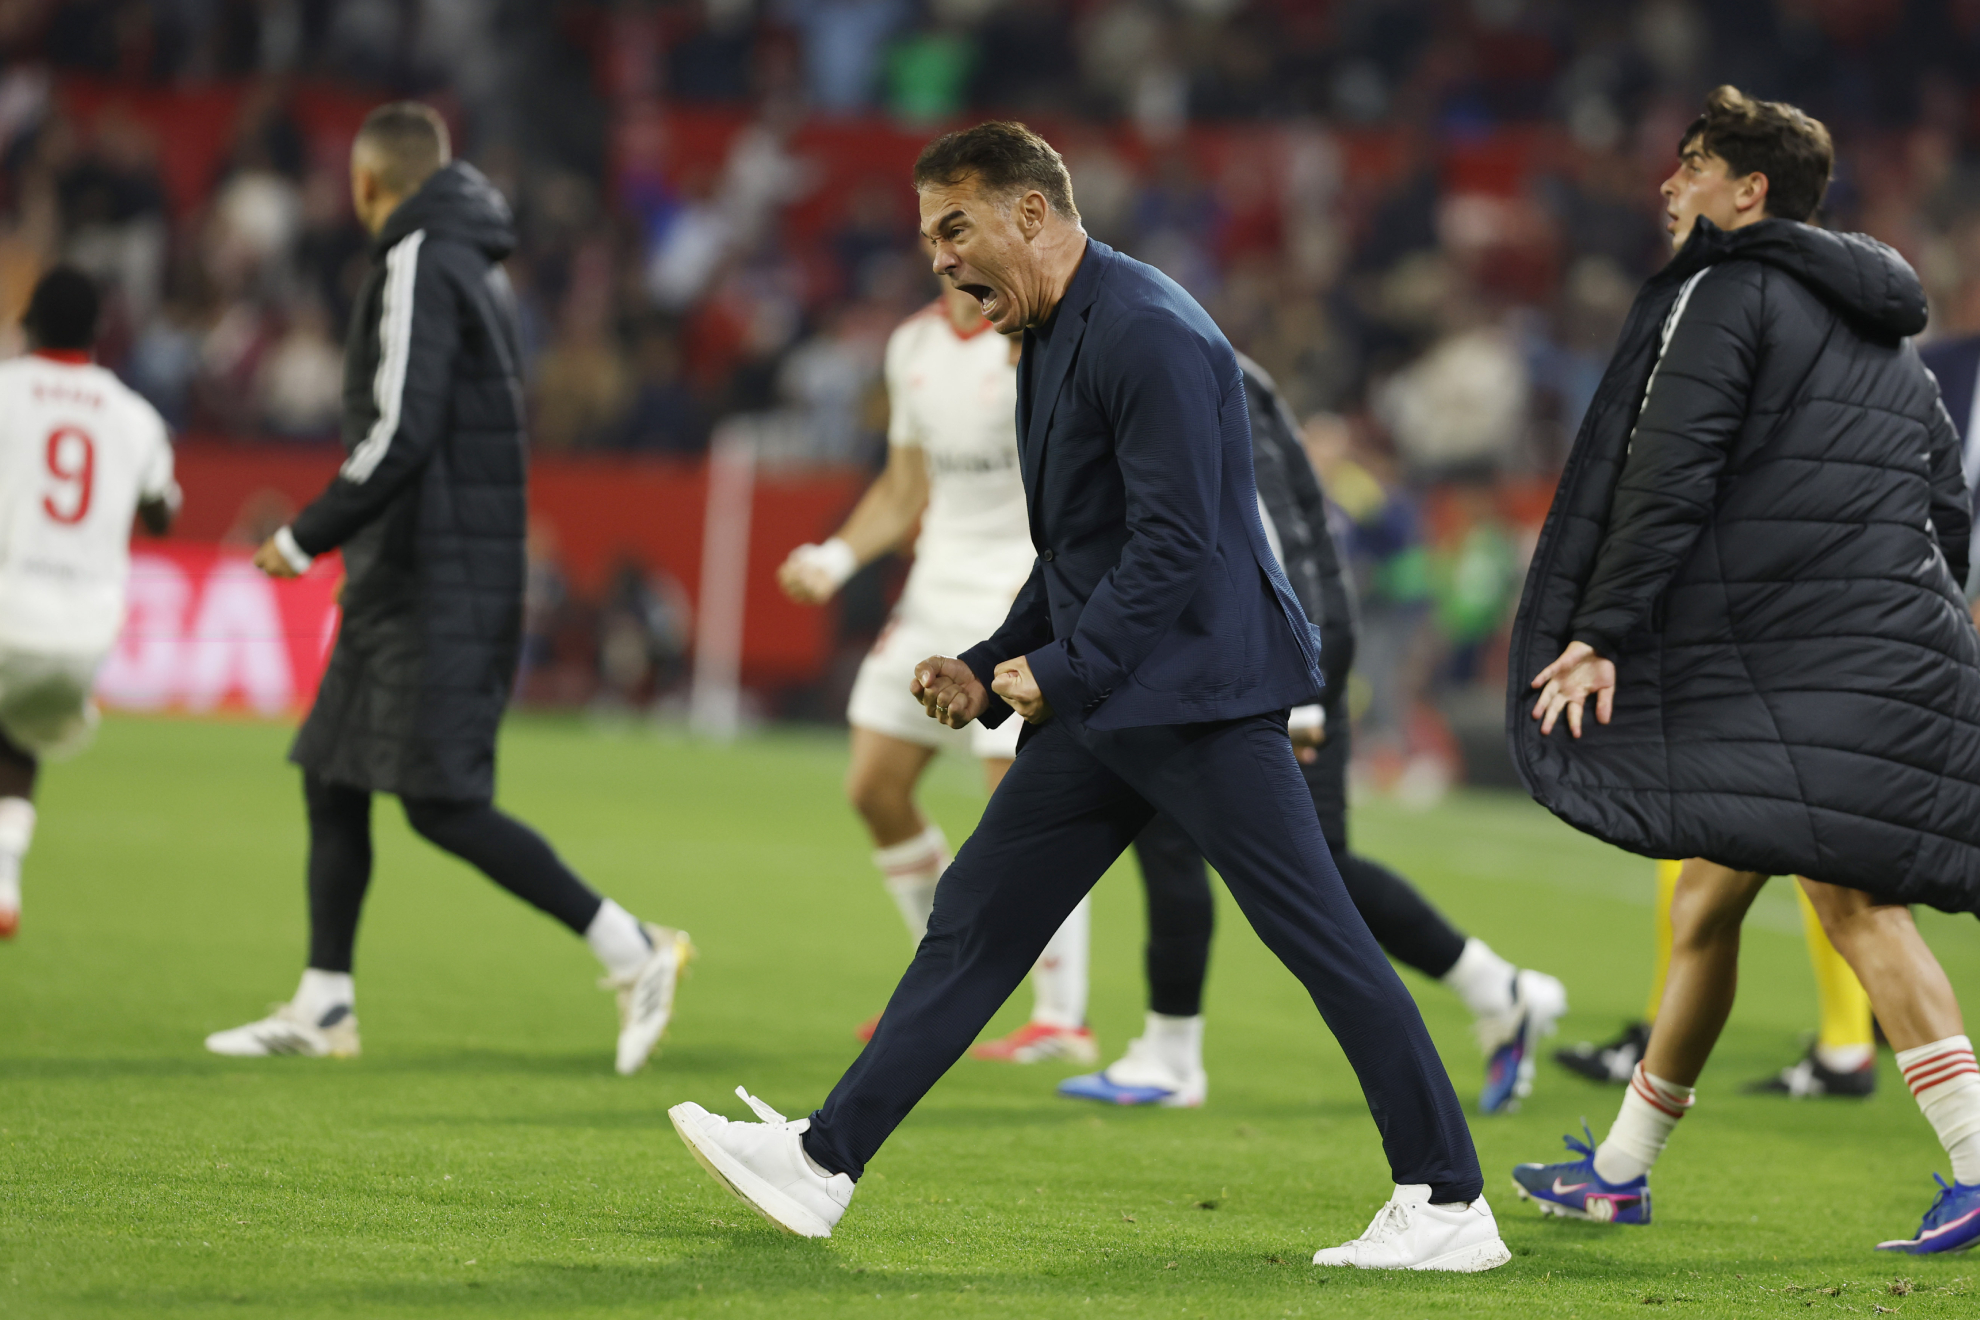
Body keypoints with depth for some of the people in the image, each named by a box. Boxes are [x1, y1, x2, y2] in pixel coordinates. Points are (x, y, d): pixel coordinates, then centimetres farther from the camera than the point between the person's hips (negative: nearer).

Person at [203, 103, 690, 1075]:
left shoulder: (420, 264, -13)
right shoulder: (475, 264, 17)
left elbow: (401, 433, -22)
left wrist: (306, 537, -13)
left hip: (437, 585, -10)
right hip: (408, 585, 10)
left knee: (443, 802, -12)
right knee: (332, 776, 12)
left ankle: (631, 950, -11)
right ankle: (323, 1007, 17)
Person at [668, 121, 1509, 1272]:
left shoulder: (1148, 334, -16)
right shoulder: (1052, 340, 17)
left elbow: (1176, 541, -21)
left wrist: (1063, 671, -20)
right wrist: (990, 669, 14)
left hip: (1198, 691, -10)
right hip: (1104, 705, 10)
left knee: (1317, 934, -7)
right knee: (976, 918, 9)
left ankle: (1451, 1204, -3)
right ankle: (826, 1163, 13)